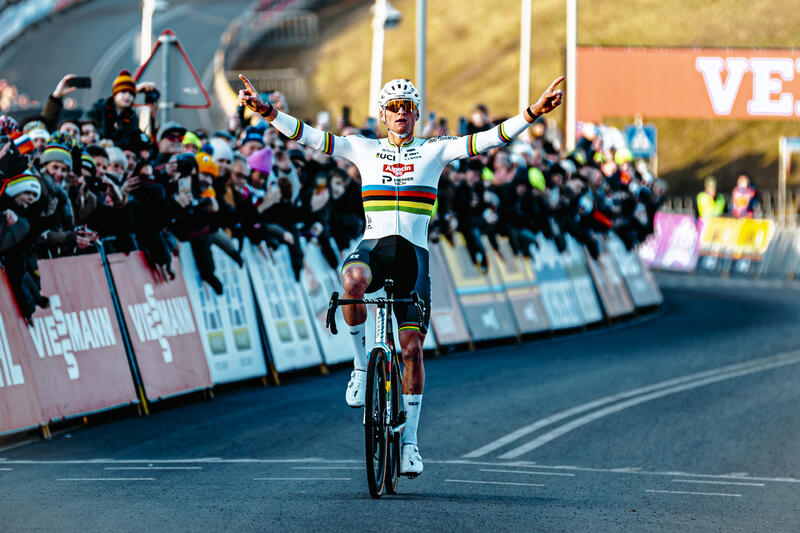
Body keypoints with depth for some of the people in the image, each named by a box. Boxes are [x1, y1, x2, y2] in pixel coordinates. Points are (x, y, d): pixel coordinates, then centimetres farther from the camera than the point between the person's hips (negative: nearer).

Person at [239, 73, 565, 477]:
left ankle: (409, 442, 7)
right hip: (371, 247, 0)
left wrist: (534, 113, -12)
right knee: (352, 281, -38)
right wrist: (267, 113, -7)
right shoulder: (363, 149, 13)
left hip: (413, 254, 0)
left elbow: (488, 139, 0)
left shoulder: (434, 151, 10)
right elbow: (310, 137, 6)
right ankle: (361, 364, -17)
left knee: (411, 347, -4)